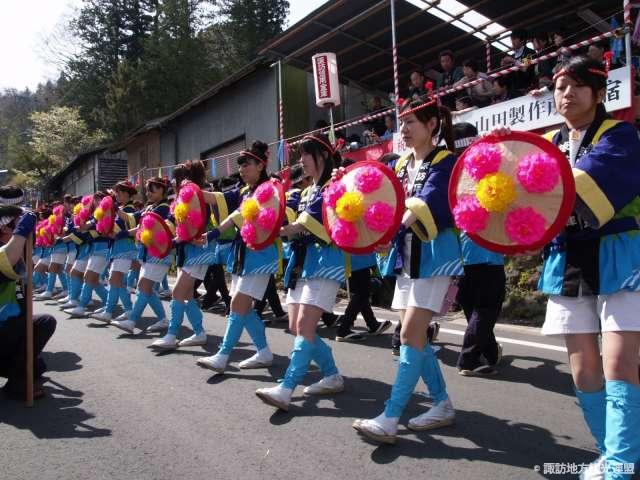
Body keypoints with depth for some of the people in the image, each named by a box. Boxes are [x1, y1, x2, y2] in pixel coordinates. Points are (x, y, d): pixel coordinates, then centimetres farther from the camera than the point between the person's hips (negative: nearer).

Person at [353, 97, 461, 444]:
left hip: (434, 256, -8)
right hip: (406, 256, 8)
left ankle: (389, 419, -7)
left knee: (410, 335, -11)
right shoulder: (401, 164, 14)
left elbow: (427, 204, -24)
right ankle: (443, 405, 24)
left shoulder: (445, 161, -8)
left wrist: (393, 225, -40)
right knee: (415, 336, 9)